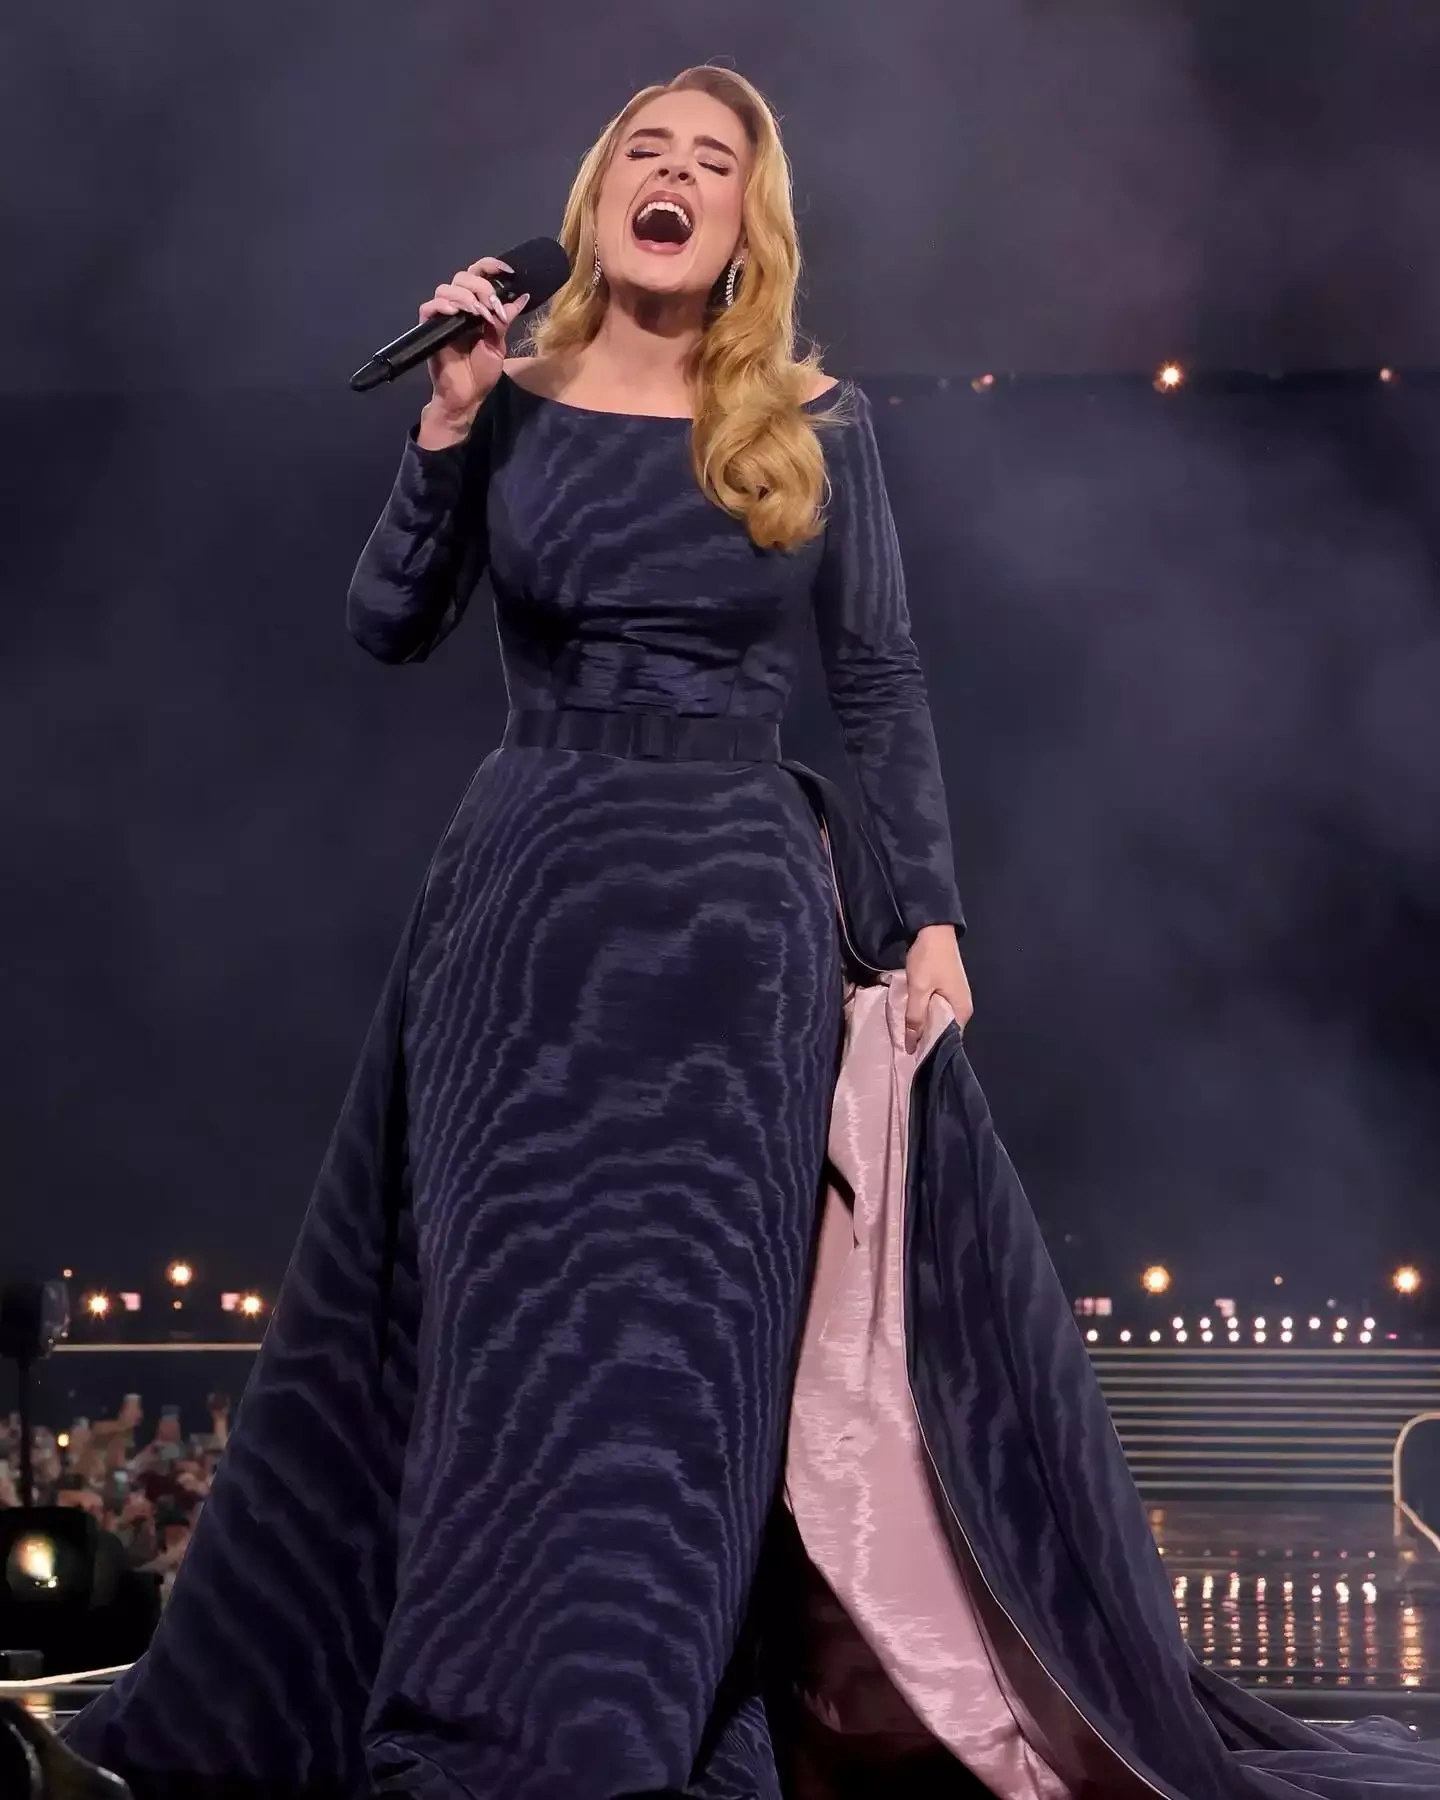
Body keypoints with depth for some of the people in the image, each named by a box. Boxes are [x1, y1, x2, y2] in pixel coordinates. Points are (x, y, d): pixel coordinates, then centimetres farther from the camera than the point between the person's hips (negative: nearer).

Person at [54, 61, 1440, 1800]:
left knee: (675, 1310, -5)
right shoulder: (513, 402, 4)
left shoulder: (813, 427, 1)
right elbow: (389, 630, 1)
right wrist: (446, 424, -10)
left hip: (740, 900, -1)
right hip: (526, 889, 2)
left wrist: (928, 914, -4)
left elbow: (881, 687, 3)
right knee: (508, 1296, 5)